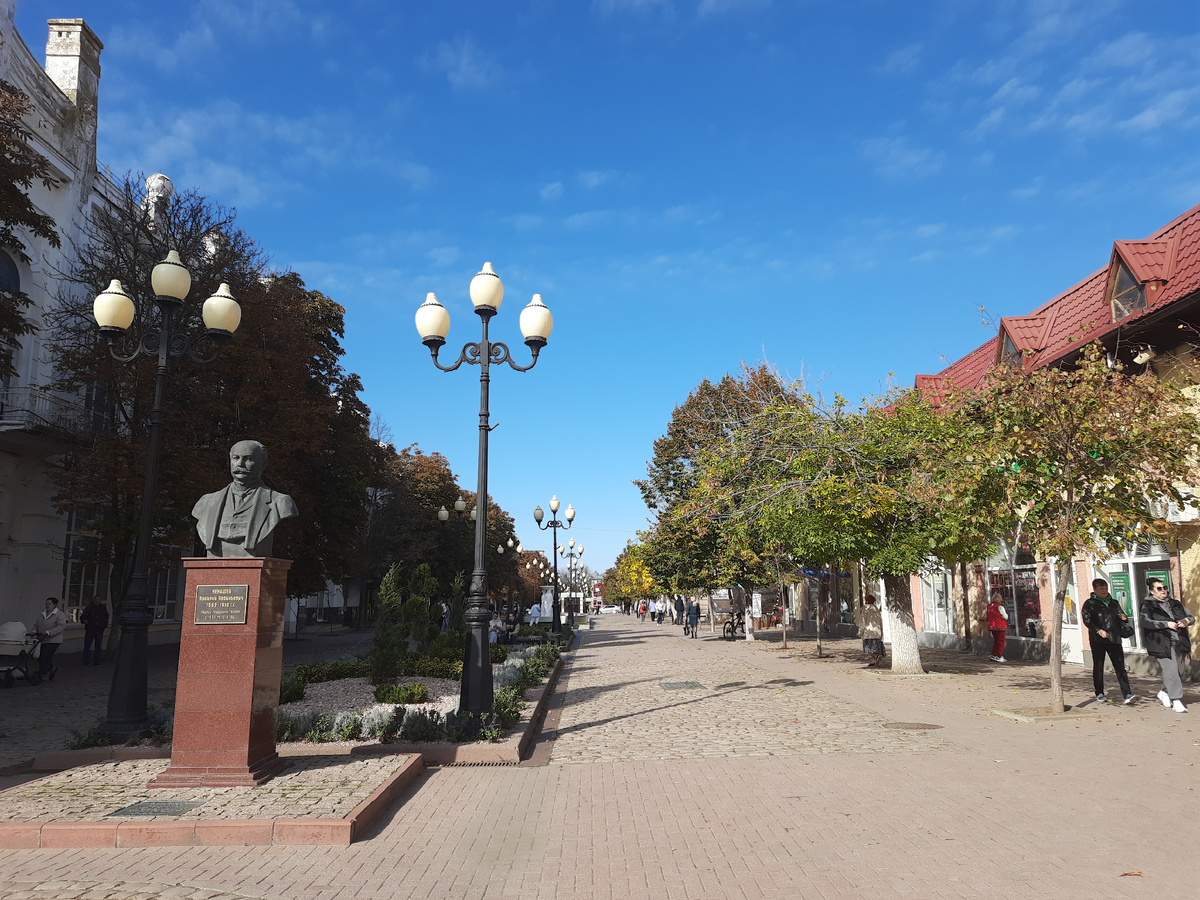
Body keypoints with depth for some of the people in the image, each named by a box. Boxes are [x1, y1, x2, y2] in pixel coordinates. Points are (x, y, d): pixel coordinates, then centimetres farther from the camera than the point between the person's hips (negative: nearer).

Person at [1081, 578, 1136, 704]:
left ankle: (1127, 694, -6)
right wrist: (1099, 631, -21)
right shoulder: (1090, 603, 1)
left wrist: (1124, 618, -4)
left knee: (1120, 667, -3)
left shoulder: (1114, 602, 17)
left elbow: (1121, 615, 20)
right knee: (1098, 667, 5)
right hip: (1098, 640, -3)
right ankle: (1099, 694, 14)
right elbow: (1087, 620, -8)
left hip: (1114, 639, 4)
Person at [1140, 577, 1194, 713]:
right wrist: (1166, 624, -19)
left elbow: (1192, 617, 20)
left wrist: (1187, 620, -4)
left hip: (1179, 643, 6)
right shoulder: (1148, 606, -1)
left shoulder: (1176, 604, 17)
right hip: (1162, 644, -6)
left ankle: (1164, 693, 34)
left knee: (1173, 670, 13)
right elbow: (1146, 622, -15)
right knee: (1171, 671, -12)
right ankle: (1176, 701, -7)